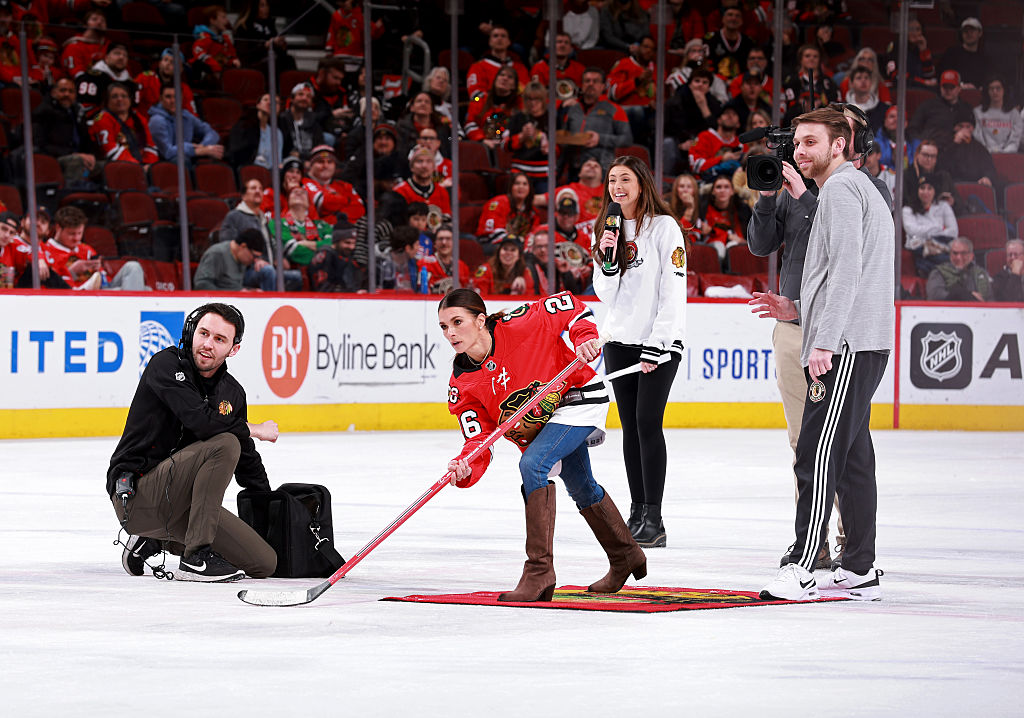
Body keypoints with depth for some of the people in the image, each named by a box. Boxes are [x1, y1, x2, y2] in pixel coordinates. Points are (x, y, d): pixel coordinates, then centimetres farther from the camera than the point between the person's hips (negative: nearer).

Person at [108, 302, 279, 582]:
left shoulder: (232, 392, 11)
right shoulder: (166, 365, -11)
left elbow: (247, 459, 22)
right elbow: (200, 421, -24)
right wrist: (253, 430, -9)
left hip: (177, 502, 8)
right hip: (136, 495, -8)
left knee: (264, 562, -2)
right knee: (224, 444, -27)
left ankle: (156, 541, 14)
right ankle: (195, 558, -23)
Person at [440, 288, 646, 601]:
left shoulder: (517, 326, -28)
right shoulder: (461, 384, -14)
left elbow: (567, 306, -15)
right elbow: (479, 437, -18)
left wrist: (585, 337, -30)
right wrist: (465, 468, -38)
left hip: (578, 396, -8)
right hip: (539, 425, 8)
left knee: (532, 466, -27)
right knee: (582, 489, 25)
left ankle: (539, 573, -26)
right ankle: (626, 558, 50)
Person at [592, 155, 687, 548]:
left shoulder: (664, 227, -7)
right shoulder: (609, 231, 12)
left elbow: (673, 291, -12)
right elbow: (607, 295, 9)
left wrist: (656, 346, -16)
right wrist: (607, 261, -10)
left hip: (660, 341, -6)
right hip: (620, 339, 6)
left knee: (648, 422, -11)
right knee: (630, 426, 6)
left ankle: (654, 520, -10)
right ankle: (637, 512, 12)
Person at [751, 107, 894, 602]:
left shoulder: (841, 189, -7)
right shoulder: (858, 190, 25)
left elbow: (845, 269, -18)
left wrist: (824, 342, -21)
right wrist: (799, 311, 21)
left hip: (846, 346, -11)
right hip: (859, 344, 11)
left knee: (818, 453, -14)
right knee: (851, 456, 10)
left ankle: (801, 569, -18)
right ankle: (859, 570, 11)